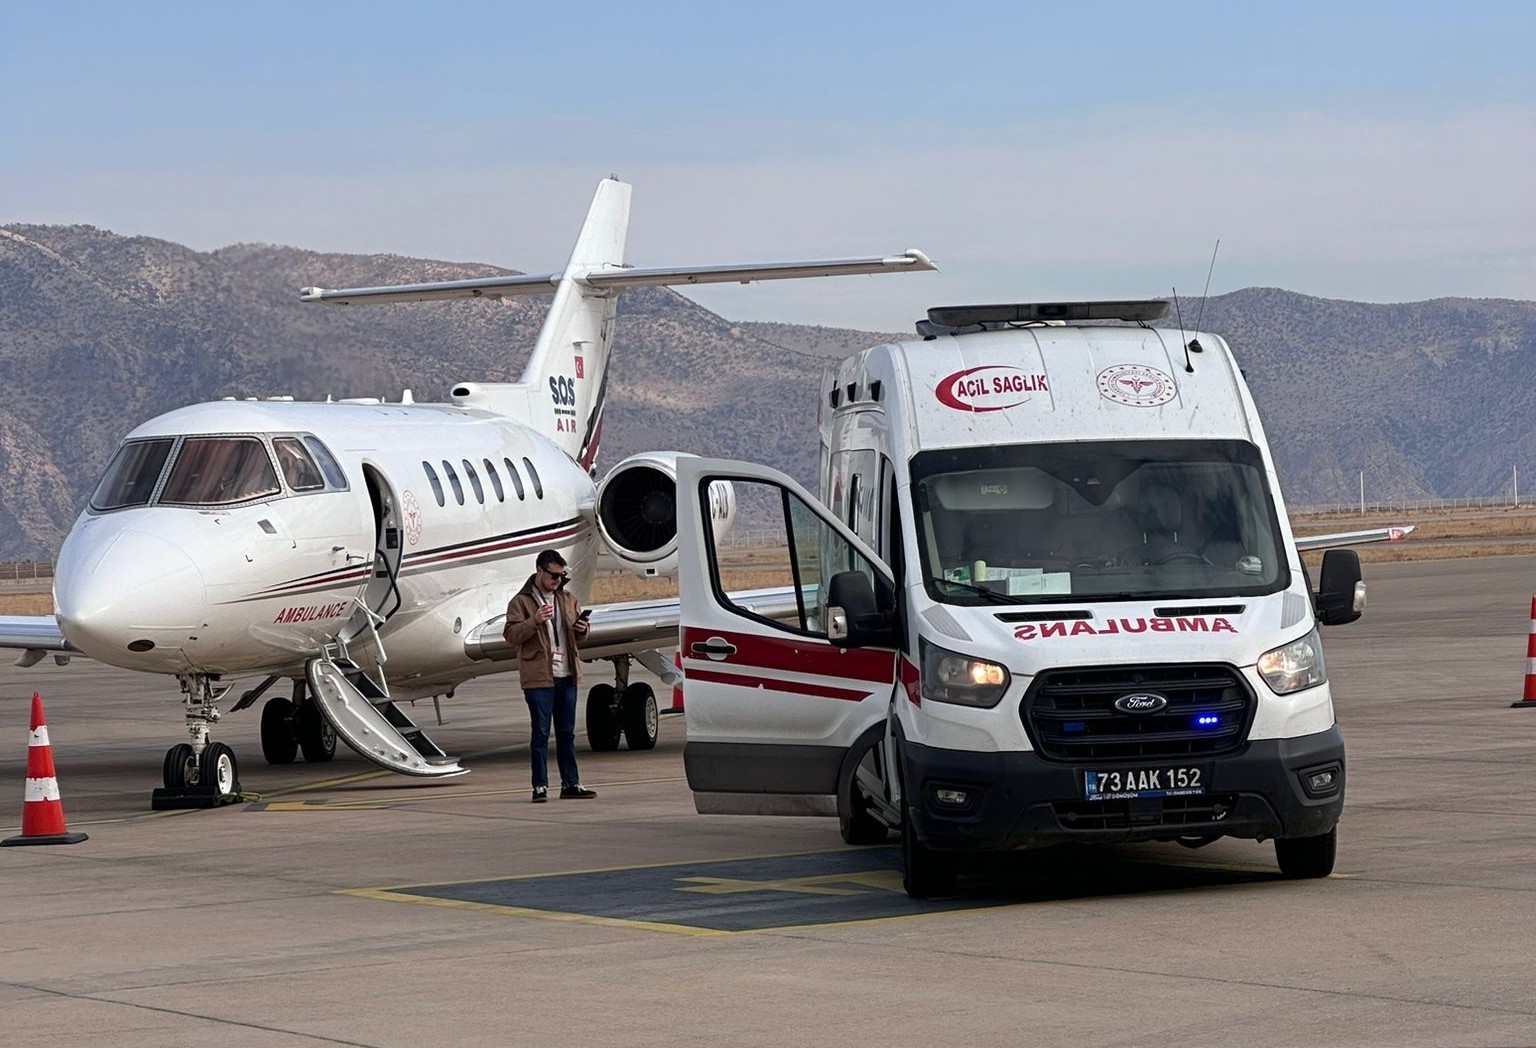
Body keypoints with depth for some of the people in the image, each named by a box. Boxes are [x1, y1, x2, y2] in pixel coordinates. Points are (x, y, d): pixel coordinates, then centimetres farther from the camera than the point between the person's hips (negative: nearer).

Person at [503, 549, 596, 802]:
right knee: (541, 734, -4)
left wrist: (581, 630, -2)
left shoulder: (568, 599, 15)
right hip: (538, 677, -5)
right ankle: (540, 786, -1)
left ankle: (570, 784, 13)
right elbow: (511, 635, -10)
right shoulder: (521, 602, -2)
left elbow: (577, 638, 21)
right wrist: (535, 621, -24)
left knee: (567, 733, 9)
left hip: (566, 676, 5)